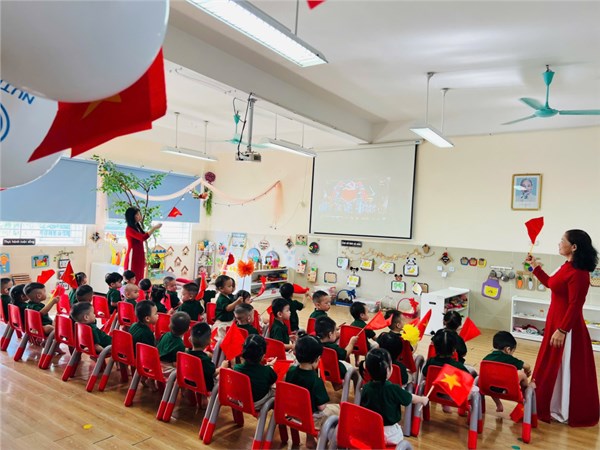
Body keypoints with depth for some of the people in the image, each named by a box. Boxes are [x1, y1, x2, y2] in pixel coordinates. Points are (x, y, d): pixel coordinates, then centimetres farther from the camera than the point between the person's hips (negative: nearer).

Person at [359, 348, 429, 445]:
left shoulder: (366, 388, -11)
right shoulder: (393, 389, -21)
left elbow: (362, 407, 3)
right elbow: (411, 398, -4)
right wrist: (423, 399, 17)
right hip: (390, 435, -3)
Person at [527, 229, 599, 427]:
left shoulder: (578, 273, -23)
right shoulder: (568, 267, 8)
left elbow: (575, 305, -23)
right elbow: (550, 283, 24)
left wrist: (562, 330, -22)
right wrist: (535, 266, 24)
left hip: (567, 327, -10)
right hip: (556, 322, 10)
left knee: (567, 369, 4)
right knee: (553, 367, 19)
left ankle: (568, 413, 20)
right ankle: (555, 407, 34)